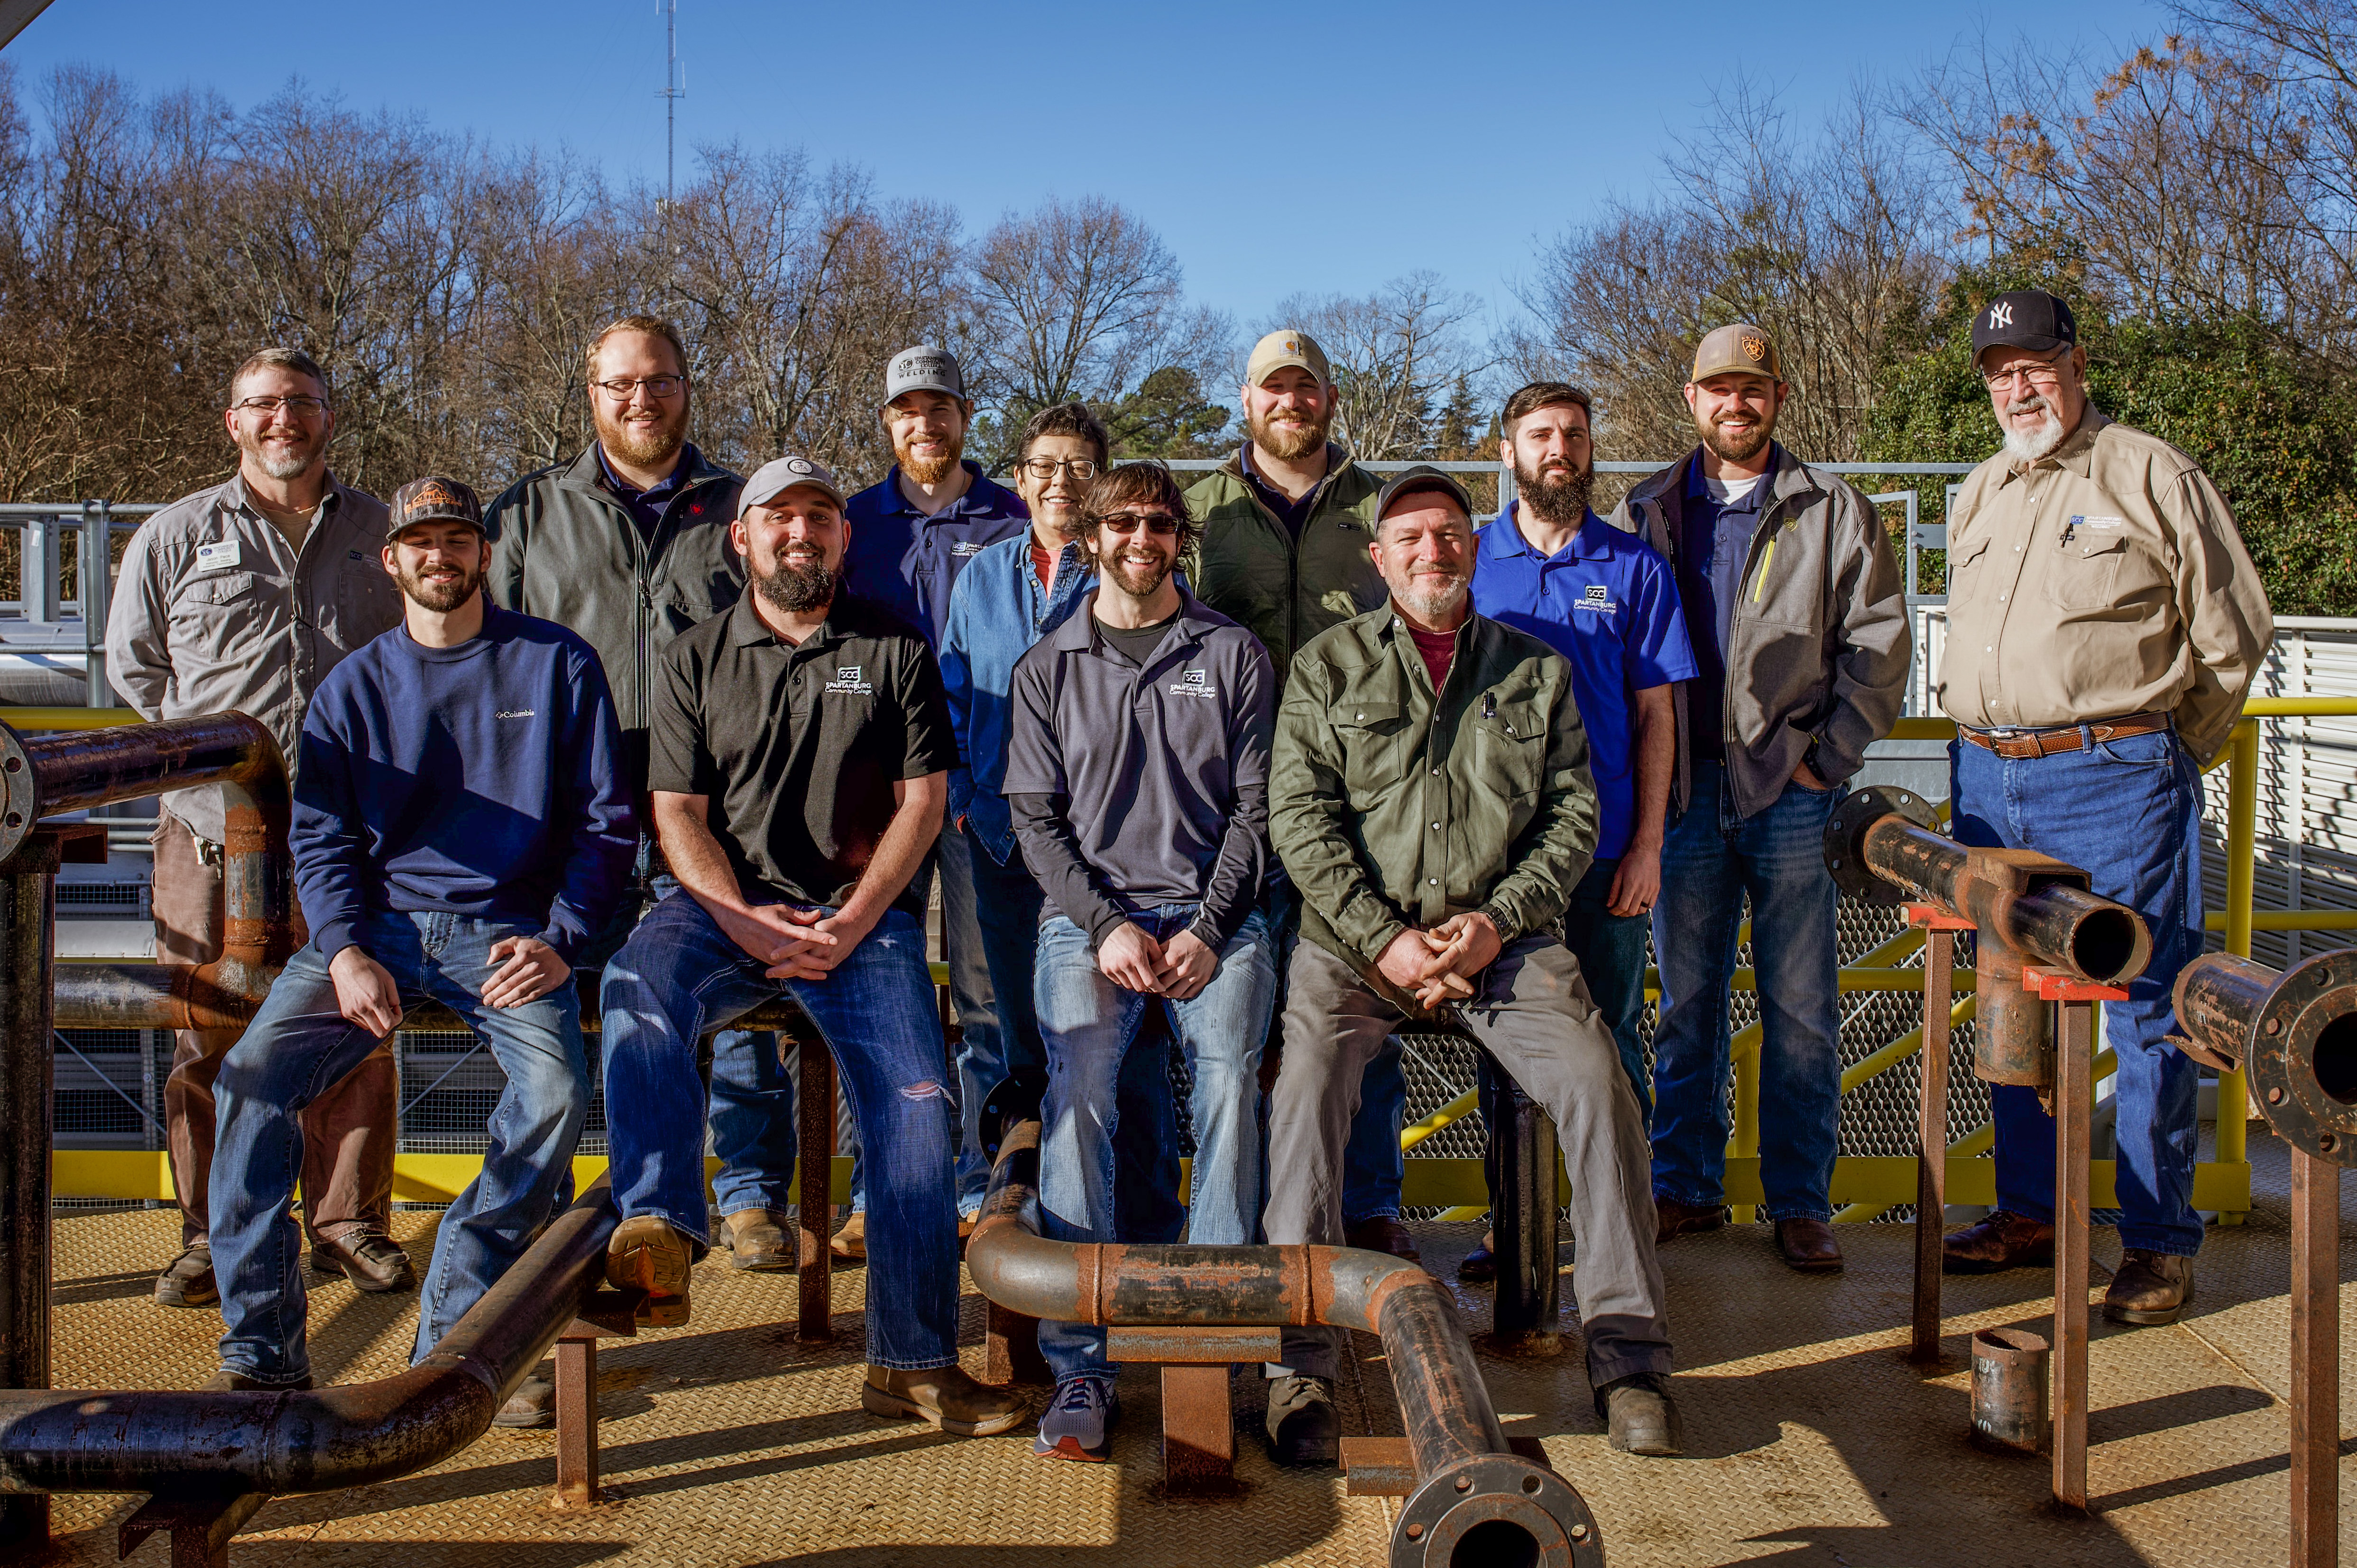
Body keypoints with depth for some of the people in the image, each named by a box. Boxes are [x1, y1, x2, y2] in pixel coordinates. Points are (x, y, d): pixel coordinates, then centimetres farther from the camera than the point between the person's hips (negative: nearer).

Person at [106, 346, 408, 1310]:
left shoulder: (382, 532, 11)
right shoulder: (176, 536, 9)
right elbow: (132, 663, 17)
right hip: (214, 831, 0)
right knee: (209, 1039, 3)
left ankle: (349, 1223, 16)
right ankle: (212, 1235, 15)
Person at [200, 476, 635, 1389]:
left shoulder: (558, 665, 9)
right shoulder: (354, 686, 15)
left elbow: (606, 821, 6)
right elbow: (321, 836, 9)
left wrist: (560, 942, -8)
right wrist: (346, 952, -10)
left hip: (506, 928, -2)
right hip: (376, 925, 2)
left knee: (556, 1091, -30)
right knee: (254, 1069, -22)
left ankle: (452, 1341, -18)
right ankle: (259, 1348, -13)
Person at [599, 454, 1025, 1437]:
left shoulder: (895, 651, 11)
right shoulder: (696, 659, 13)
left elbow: (922, 802, 4)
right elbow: (678, 813, 6)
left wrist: (851, 922, -10)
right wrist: (742, 919, -12)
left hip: (864, 915, -1)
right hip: (726, 905, 1)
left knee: (915, 1104, -20)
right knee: (637, 983, -33)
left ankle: (913, 1363, -13)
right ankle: (659, 1228, -42)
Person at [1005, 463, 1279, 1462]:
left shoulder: (1234, 655, 12)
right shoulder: (1048, 667, 14)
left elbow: (1255, 806, 6)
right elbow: (1036, 816, 8)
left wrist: (1207, 930, -9)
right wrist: (1107, 926, -8)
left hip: (1212, 908, 0)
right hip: (1089, 910, 0)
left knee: (1229, 1070, -27)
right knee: (1079, 1086, -25)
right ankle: (1081, 1365, -21)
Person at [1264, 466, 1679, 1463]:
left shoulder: (1535, 669, 15)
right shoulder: (1328, 667, 9)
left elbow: (1573, 810, 9)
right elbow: (1299, 816, 0)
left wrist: (1497, 920, -7)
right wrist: (1383, 940, -11)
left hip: (1503, 936, 1)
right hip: (1357, 937, -1)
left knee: (1596, 1082, -21)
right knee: (1309, 1084, -27)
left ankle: (1626, 1352, -9)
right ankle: (1300, 1362, -20)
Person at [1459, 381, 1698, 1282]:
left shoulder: (1634, 569, 4)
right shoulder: (1470, 561, 5)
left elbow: (1656, 717, 4)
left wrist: (1647, 846, -4)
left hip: (1605, 850, -1)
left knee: (1609, 1040, 6)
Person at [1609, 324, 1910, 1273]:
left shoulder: (1835, 514, 6)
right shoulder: (1647, 515, 10)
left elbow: (1878, 647, 4)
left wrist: (1828, 758, -4)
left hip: (1792, 790, -1)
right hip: (1686, 789, 2)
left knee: (1801, 1008, 2)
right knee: (1687, 998, 8)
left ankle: (1800, 1202, 11)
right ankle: (1686, 1185, 19)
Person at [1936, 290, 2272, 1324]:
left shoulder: (2151, 474, -2)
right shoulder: (1979, 494, 17)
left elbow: (2231, 629, 0)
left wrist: (2166, 754, 4)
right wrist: (1992, 742, 16)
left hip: (2113, 779, -6)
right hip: (1986, 777, 6)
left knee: (2146, 1011, -3)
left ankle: (2158, 1244, 6)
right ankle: (2030, 1215, 24)